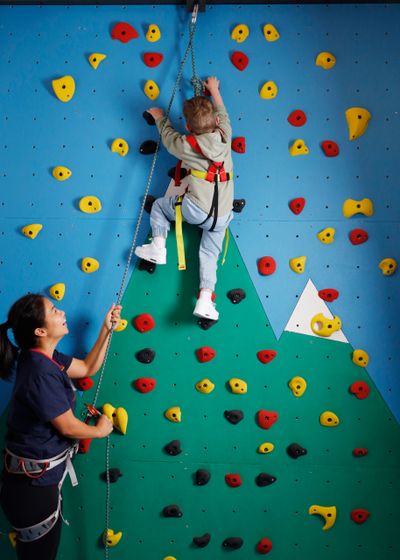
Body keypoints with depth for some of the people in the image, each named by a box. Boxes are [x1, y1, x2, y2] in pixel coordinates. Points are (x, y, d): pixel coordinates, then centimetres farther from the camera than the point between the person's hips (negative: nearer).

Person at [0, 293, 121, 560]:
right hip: (33, 483, -9)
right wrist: (100, 430, -1)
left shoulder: (44, 357, 1)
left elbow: (87, 368, 13)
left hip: (38, 476, 9)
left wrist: (107, 330, 4)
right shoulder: (41, 374, -29)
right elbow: (68, 427, -20)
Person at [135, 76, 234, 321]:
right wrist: (214, 90, 40)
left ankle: (158, 246, 7)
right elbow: (222, 113, 24)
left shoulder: (187, 146, -6)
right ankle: (205, 299, -3)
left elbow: (168, 135, 17)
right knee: (210, 253, 12)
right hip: (222, 216, 4)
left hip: (196, 210, -4)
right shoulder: (225, 136, 2)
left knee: (159, 205, 20)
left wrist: (160, 117, 36)